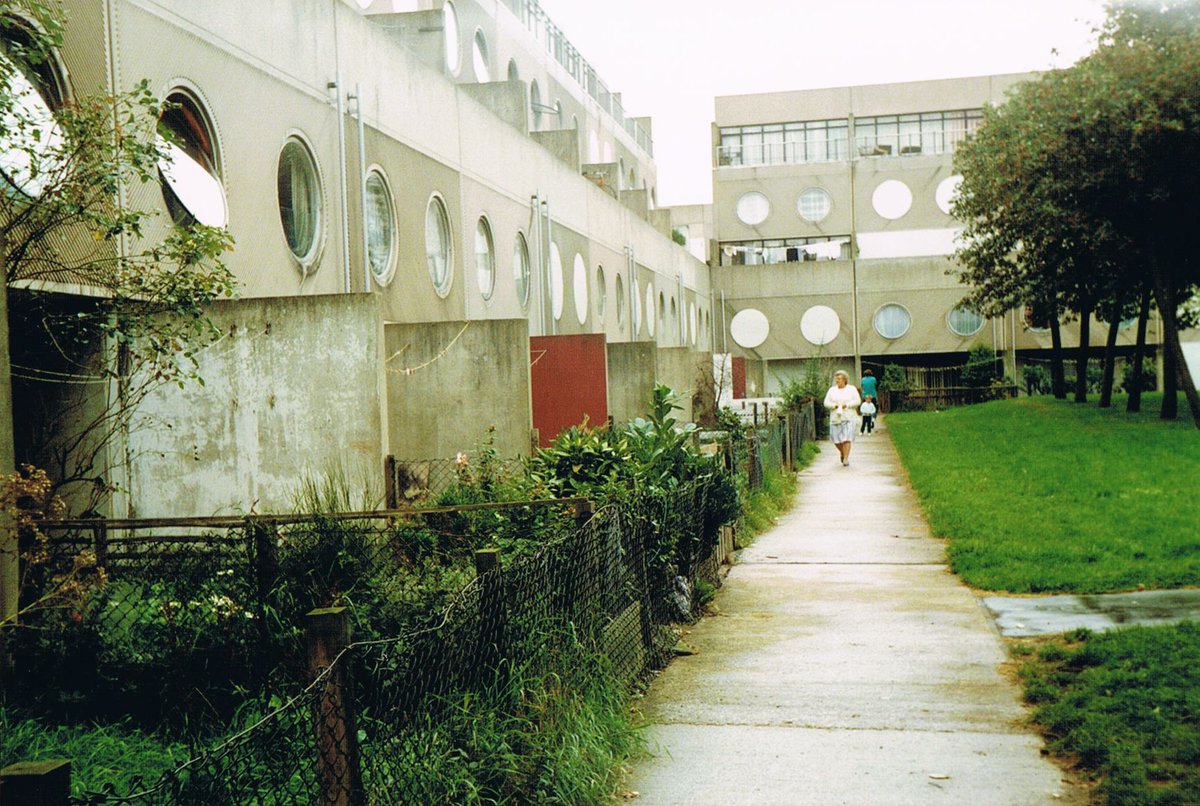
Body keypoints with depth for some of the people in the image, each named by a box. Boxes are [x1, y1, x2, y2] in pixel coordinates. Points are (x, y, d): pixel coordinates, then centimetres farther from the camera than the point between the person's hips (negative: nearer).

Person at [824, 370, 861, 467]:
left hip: (848, 418, -2)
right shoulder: (832, 390, 11)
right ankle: (842, 452, 30)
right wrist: (834, 405, -13)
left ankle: (846, 459, -9)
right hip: (835, 418, 2)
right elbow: (826, 402, 6)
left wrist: (847, 405, -13)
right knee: (836, 439, 0)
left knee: (846, 438, -11)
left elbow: (857, 401, 0)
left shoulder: (852, 389, 6)